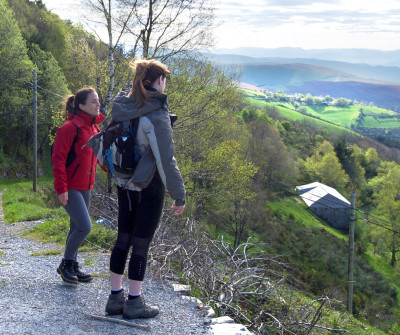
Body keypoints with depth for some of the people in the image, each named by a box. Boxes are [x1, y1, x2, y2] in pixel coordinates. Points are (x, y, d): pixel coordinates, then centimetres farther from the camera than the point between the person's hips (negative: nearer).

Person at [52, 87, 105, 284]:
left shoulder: (94, 127, 10)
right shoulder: (70, 128, -16)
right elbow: (58, 159, -17)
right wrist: (61, 188, -20)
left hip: (85, 187, 8)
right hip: (70, 188, -8)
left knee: (77, 227, 14)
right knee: (84, 226, -11)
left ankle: (72, 267, 25)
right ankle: (66, 264, 8)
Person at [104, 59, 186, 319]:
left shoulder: (123, 106, 2)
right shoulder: (157, 115, -19)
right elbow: (166, 161, -19)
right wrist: (179, 196, -12)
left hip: (124, 184, 7)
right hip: (149, 188, -7)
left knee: (123, 239, 14)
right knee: (141, 244, 4)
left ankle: (115, 297, 23)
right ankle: (134, 302, 15)